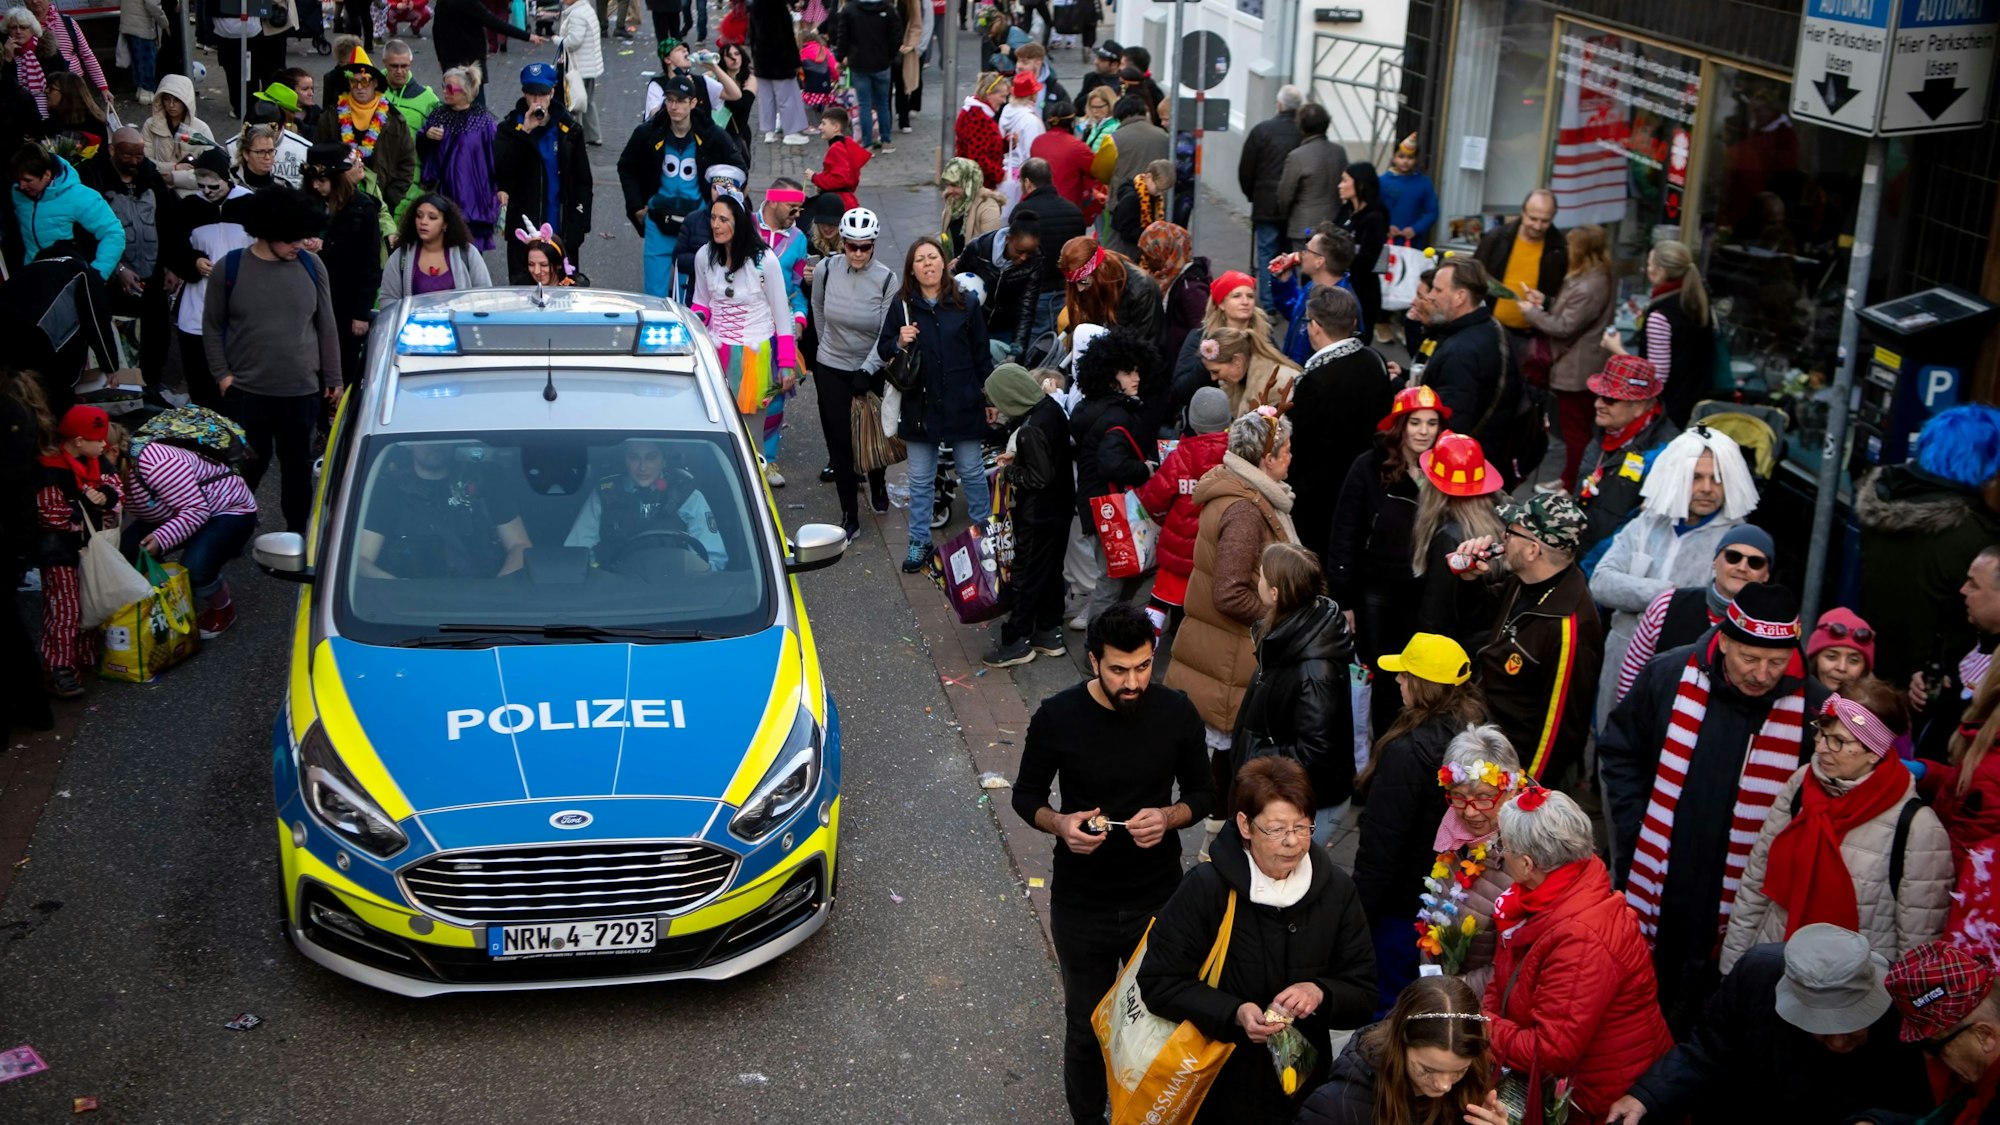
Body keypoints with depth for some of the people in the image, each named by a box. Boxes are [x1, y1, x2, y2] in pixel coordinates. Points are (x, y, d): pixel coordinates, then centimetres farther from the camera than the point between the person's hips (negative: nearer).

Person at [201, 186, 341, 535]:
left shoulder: (311, 265, -1)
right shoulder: (230, 267, -5)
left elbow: (326, 326, 5)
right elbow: (212, 326, 3)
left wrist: (333, 379, 6)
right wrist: (222, 374, -4)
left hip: (303, 390, 2)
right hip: (246, 391, -2)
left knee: (298, 463, 12)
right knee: (250, 464, 7)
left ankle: (297, 532, 26)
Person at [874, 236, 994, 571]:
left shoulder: (967, 304, -2)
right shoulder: (902, 307, -1)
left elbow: (982, 354, 4)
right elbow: (882, 350, 6)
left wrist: (990, 396, 3)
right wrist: (899, 342, -16)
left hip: (962, 403, -1)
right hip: (920, 404, 1)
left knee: (971, 471, 11)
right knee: (920, 479, 9)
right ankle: (919, 543, 18)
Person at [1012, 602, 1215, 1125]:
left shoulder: (1176, 713, -12)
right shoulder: (1057, 718, -16)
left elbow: (1203, 793, 1)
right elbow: (1026, 796, -2)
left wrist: (1169, 816, -20)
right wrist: (1059, 823, -23)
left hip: (1158, 899, 1)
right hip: (1081, 905, -1)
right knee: (1086, 1024, 15)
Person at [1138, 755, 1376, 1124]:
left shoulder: (1336, 889, -4)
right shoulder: (1207, 887, -16)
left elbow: (1364, 995, 0)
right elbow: (1158, 982, -14)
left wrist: (1320, 993, -21)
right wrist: (1233, 1013, -27)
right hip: (1219, 1085, -3)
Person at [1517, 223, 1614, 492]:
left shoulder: (1589, 288, -26)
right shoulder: (1600, 279, 7)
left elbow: (1564, 327, -24)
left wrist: (1531, 312, -12)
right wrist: (1545, 302, 7)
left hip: (1576, 369, -10)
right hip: (1585, 366, 10)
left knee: (1575, 429, 1)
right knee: (1578, 428, 18)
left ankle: (1573, 488, 11)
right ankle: (1570, 480, 28)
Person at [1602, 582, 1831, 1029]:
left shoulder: (1812, 708, -14)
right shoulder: (1668, 675, -8)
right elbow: (1619, 751, 5)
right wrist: (1636, 831, -2)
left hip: (1736, 910, -2)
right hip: (1654, 892, 2)